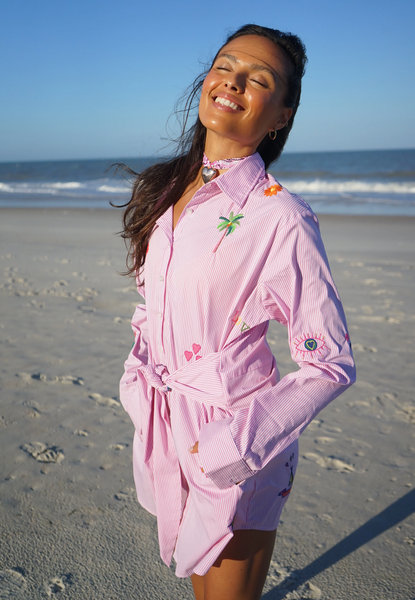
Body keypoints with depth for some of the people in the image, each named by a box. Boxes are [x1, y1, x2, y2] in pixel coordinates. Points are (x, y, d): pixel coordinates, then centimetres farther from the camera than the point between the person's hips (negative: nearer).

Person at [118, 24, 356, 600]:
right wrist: (138, 381, 7)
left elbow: (331, 365, -16)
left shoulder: (280, 216, -19)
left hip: (233, 443, -6)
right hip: (164, 424, 6)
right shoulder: (169, 187, 2)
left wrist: (236, 446, -20)